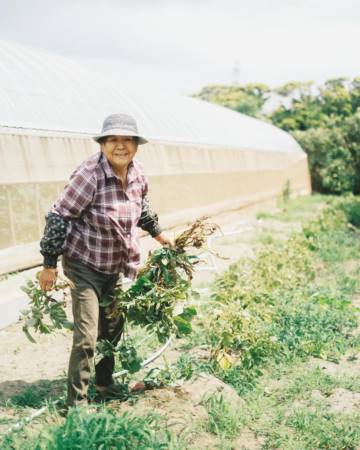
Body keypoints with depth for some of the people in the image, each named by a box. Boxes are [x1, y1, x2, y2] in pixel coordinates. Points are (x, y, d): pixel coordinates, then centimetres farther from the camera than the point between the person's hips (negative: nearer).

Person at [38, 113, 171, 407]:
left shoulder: (138, 175, -5)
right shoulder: (89, 175, -25)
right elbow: (58, 217, -20)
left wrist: (159, 234, 26)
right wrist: (50, 265, -18)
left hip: (121, 266, 7)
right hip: (86, 264, -7)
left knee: (113, 330, 18)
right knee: (87, 336, -12)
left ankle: (105, 383, 38)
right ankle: (77, 402, 1)